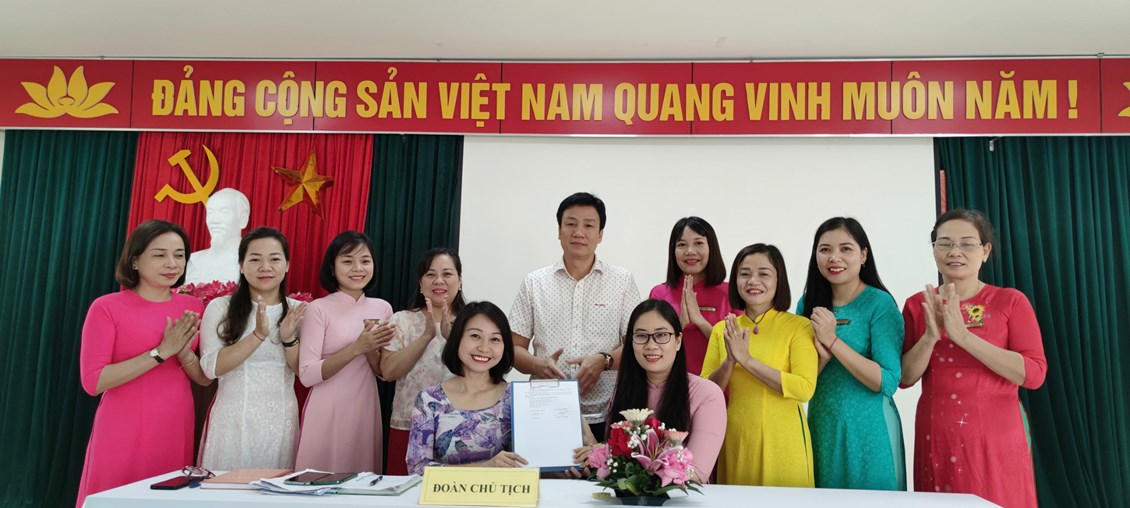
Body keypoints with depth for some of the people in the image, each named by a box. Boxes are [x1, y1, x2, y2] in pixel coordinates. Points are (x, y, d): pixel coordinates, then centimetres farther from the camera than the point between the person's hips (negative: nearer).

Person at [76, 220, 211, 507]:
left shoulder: (193, 308, 4)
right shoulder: (107, 308, -7)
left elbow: (206, 378, 7)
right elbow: (93, 382, -13)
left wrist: (184, 353, -13)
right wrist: (161, 352, -19)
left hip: (176, 430, 4)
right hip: (123, 432, -3)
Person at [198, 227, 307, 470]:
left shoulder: (298, 311, 3)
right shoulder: (220, 307, -2)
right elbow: (211, 368, -11)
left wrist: (289, 338, -16)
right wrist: (259, 334, -22)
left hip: (281, 420, 2)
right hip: (234, 420, -2)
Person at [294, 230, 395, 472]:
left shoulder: (383, 308, 4)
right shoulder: (319, 308, -8)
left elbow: (385, 373, 7)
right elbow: (307, 375, -15)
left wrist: (372, 350, -13)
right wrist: (356, 348, -22)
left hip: (366, 410, 4)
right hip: (327, 412, -4)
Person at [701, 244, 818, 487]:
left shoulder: (799, 326, -6)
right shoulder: (722, 329, 5)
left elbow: (805, 389, -17)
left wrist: (747, 359, -21)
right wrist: (730, 361, -16)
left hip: (783, 441, -3)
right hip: (735, 440, 3)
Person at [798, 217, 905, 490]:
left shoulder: (879, 303, -11)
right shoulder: (808, 303, 3)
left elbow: (888, 383, -18)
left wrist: (833, 341, -23)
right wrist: (822, 354, -17)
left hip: (867, 427, -4)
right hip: (820, 425, 4)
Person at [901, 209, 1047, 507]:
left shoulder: (1011, 301, -2)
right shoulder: (917, 304, 4)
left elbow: (1034, 374, -12)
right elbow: (905, 377, 0)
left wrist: (964, 336, -21)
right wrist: (931, 337, -17)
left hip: (995, 435, -2)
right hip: (936, 435, 2)